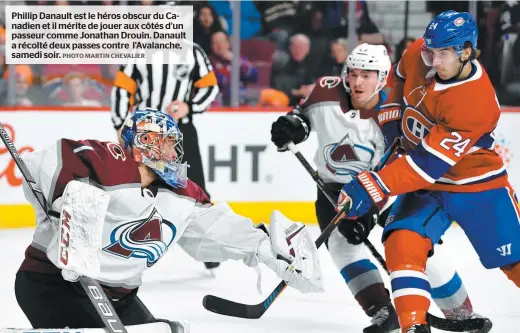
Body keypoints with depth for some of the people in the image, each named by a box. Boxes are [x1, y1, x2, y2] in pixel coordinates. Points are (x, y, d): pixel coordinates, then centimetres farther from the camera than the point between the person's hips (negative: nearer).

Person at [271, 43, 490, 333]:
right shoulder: (328, 92, -17)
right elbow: (308, 110, 7)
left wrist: (366, 211, -33)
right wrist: (292, 124, -15)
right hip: (335, 187, 3)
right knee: (342, 243, -20)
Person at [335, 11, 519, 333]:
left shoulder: (476, 101, -32)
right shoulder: (417, 55, -13)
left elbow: (429, 163, -35)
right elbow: (400, 78, 15)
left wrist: (374, 188, -38)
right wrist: (391, 114, 2)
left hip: (477, 185, -5)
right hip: (426, 185, 5)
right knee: (402, 244, -18)